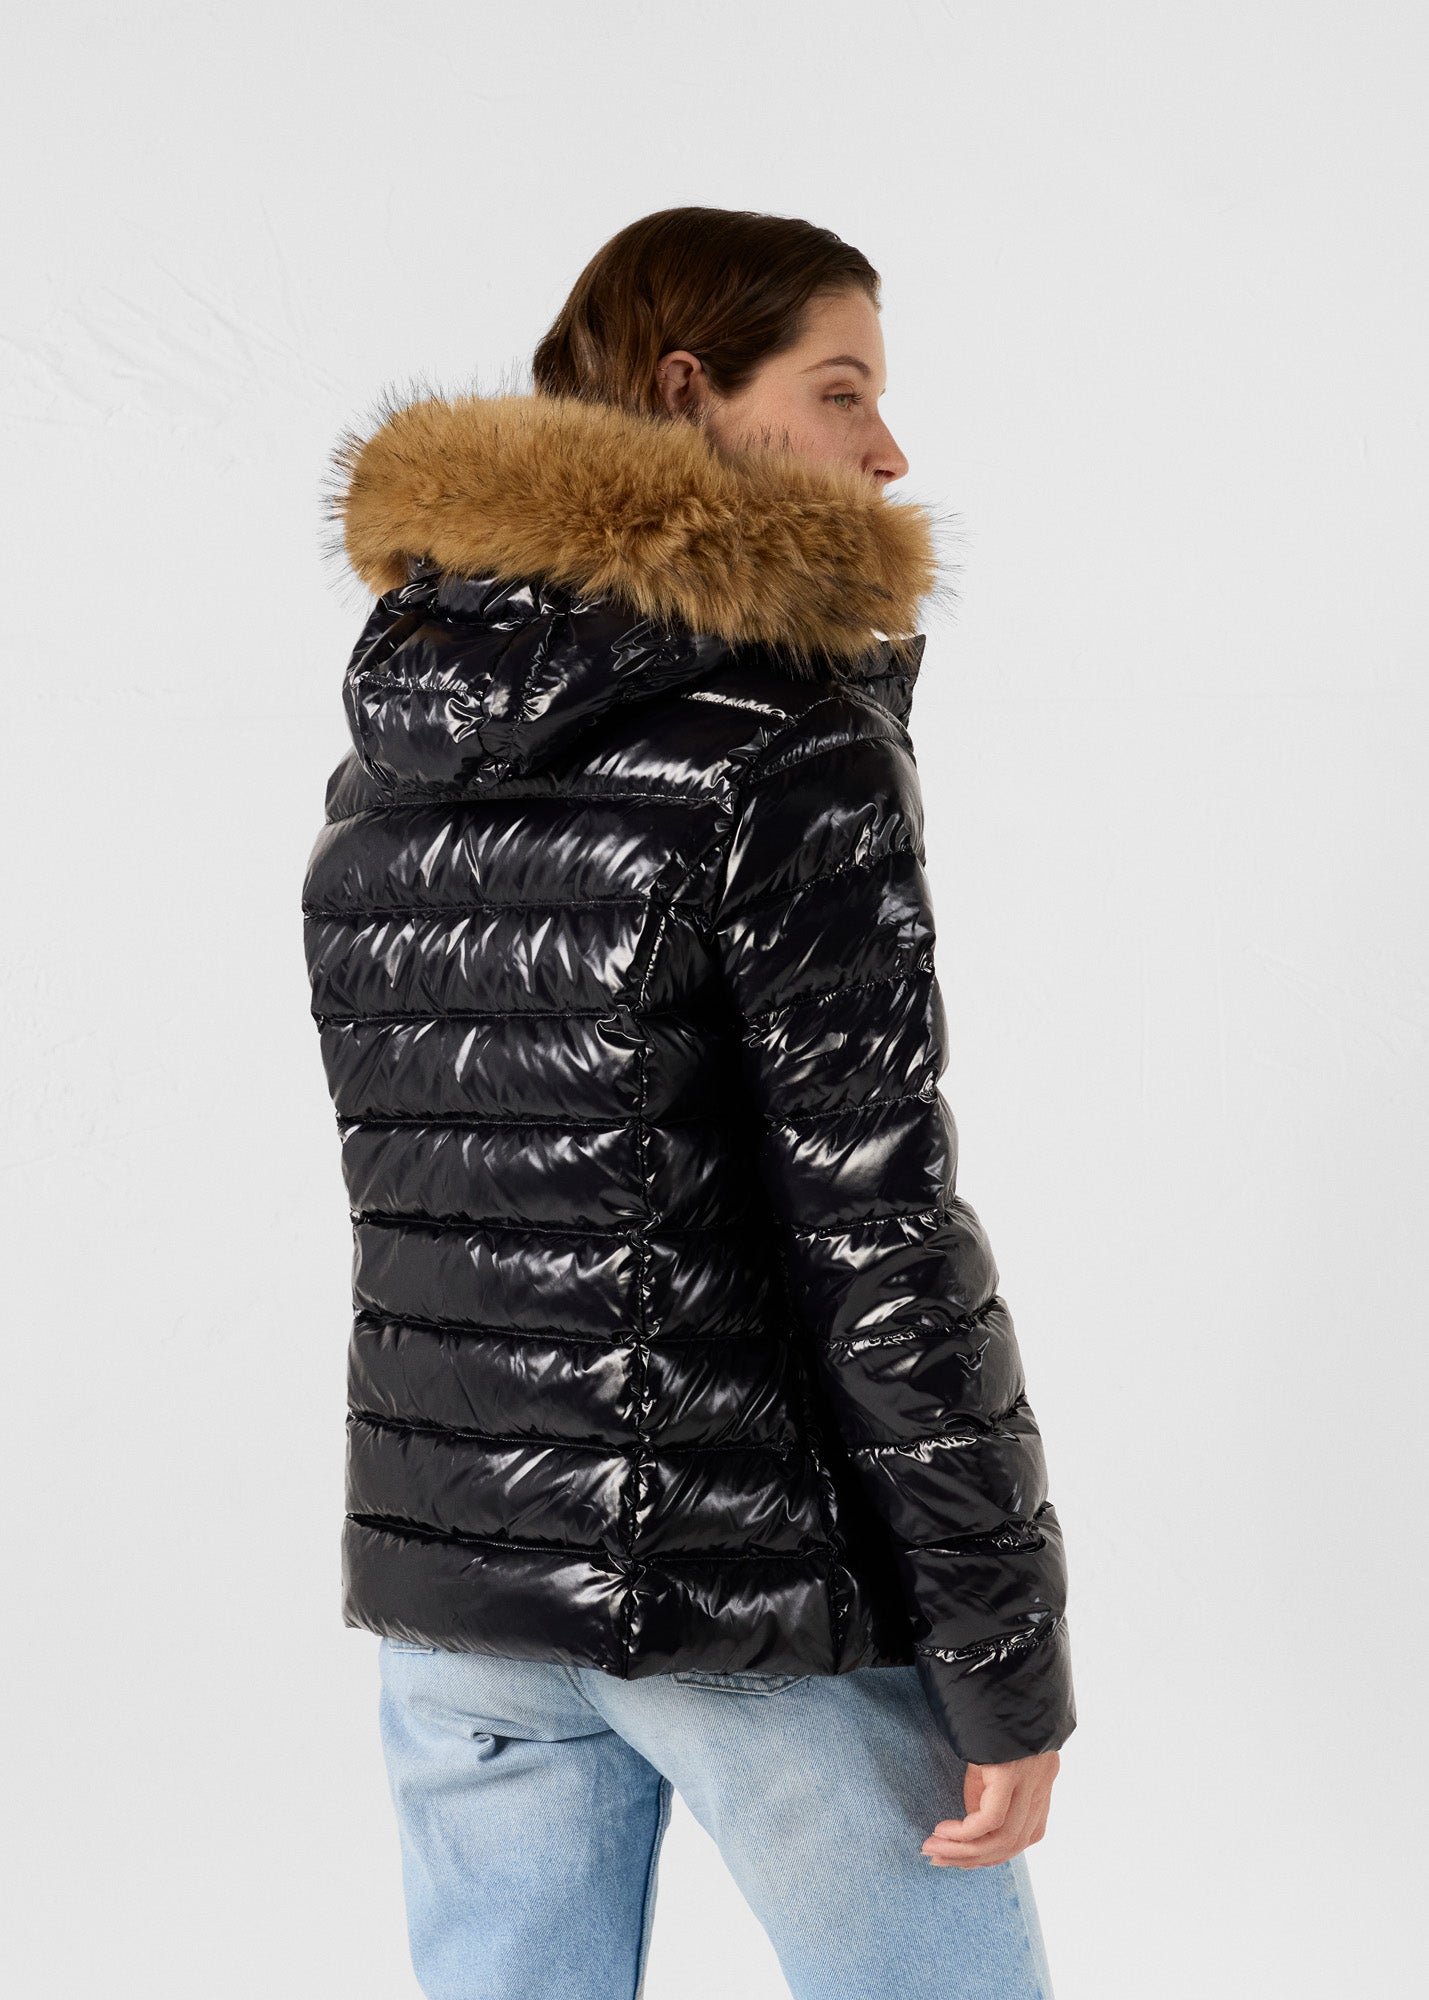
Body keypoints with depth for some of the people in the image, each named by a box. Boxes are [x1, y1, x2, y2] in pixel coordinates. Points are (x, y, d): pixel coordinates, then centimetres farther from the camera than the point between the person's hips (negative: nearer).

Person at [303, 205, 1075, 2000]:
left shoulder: (394, 756, 5)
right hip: (750, 1579, -6)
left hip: (448, 1566, 7)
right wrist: (1009, 1667, -12)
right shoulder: (792, 750, -16)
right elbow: (878, 1234, -17)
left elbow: (419, 1162, 11)